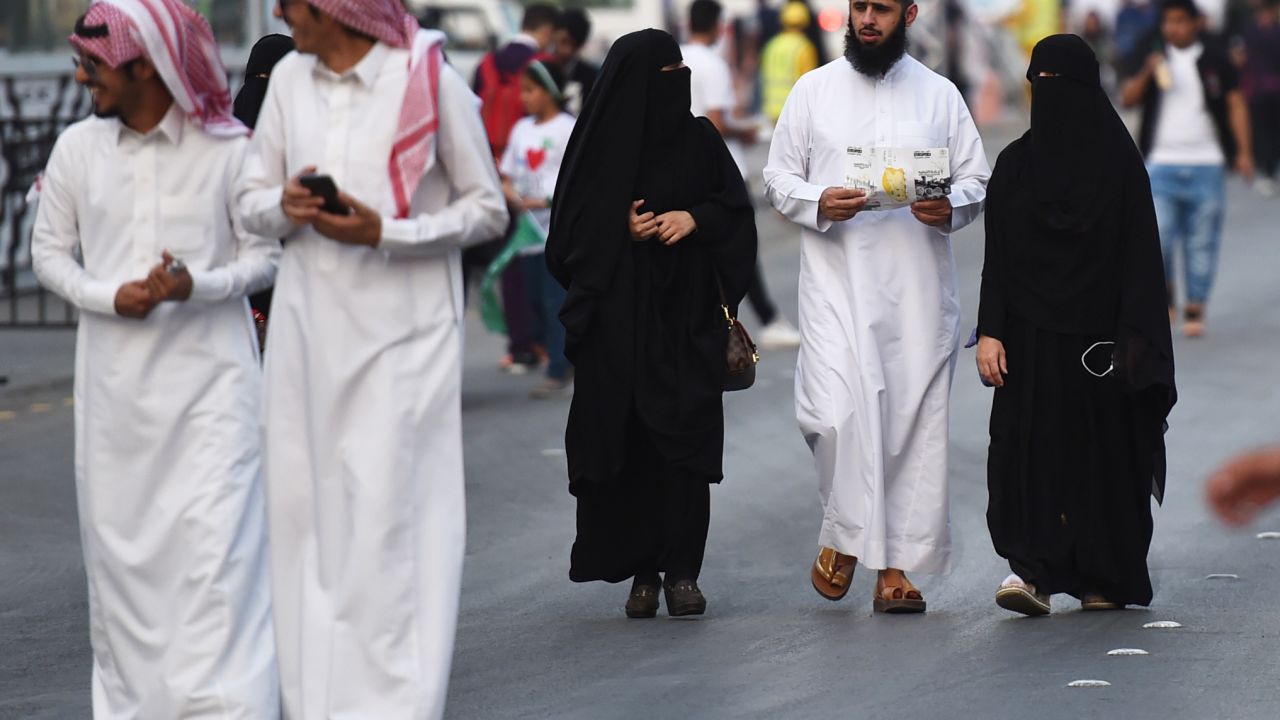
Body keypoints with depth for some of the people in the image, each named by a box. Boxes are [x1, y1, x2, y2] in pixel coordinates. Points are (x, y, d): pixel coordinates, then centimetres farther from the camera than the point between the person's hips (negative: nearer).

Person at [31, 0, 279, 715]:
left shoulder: (227, 147, -5)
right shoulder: (78, 148, 6)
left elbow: (265, 253, 0)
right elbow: (50, 251, 11)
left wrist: (198, 286, -18)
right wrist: (108, 296, -8)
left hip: (209, 376, -4)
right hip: (115, 380, 4)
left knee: (215, 540, -10)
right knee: (119, 541, 6)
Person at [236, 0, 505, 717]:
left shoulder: (430, 81, -8)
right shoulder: (290, 78, 7)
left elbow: (488, 208, -3)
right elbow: (251, 197, 14)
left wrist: (385, 233, -15)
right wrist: (285, 206, -9)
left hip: (400, 334, -5)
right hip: (309, 327, 5)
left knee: (387, 518, -9)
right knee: (307, 510, 5)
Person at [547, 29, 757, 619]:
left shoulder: (698, 140, 5)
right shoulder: (601, 144, -1)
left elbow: (737, 212, 9)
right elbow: (572, 230, 3)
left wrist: (695, 218, -9)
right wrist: (621, 231, -14)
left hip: (685, 321, 1)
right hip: (617, 322, -1)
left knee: (684, 441, -5)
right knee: (627, 443, -2)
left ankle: (681, 571, -2)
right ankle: (642, 573, 5)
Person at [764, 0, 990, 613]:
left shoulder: (940, 95, 11)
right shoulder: (813, 90, 10)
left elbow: (977, 180, 11)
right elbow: (777, 178, 10)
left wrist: (950, 209, -11)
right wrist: (818, 204, -11)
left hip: (918, 285, 1)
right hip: (836, 279, -1)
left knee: (913, 422, -1)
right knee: (836, 413, -16)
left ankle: (895, 567, 7)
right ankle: (843, 533, 9)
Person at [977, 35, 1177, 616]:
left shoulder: (1119, 162, -1)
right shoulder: (1015, 164, 6)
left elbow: (1140, 254, -4)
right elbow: (997, 257, 5)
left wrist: (1133, 338, -13)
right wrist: (990, 332, -5)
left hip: (1099, 335, -2)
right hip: (1033, 334, 2)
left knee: (1106, 450, 4)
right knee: (1028, 447, -10)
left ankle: (1108, 578, 15)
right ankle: (1032, 571, -14)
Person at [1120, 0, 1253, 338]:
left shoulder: (1216, 60, 3)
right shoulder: (1155, 59, 7)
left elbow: (1235, 104, 6)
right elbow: (1127, 100, 2)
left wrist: (1243, 151, -1)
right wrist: (1147, 73, -16)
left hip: (1206, 165, -1)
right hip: (1162, 164, 1)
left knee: (1202, 241, 2)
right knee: (1157, 236, -8)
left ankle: (1195, 309, 12)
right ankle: (1166, 296, 15)